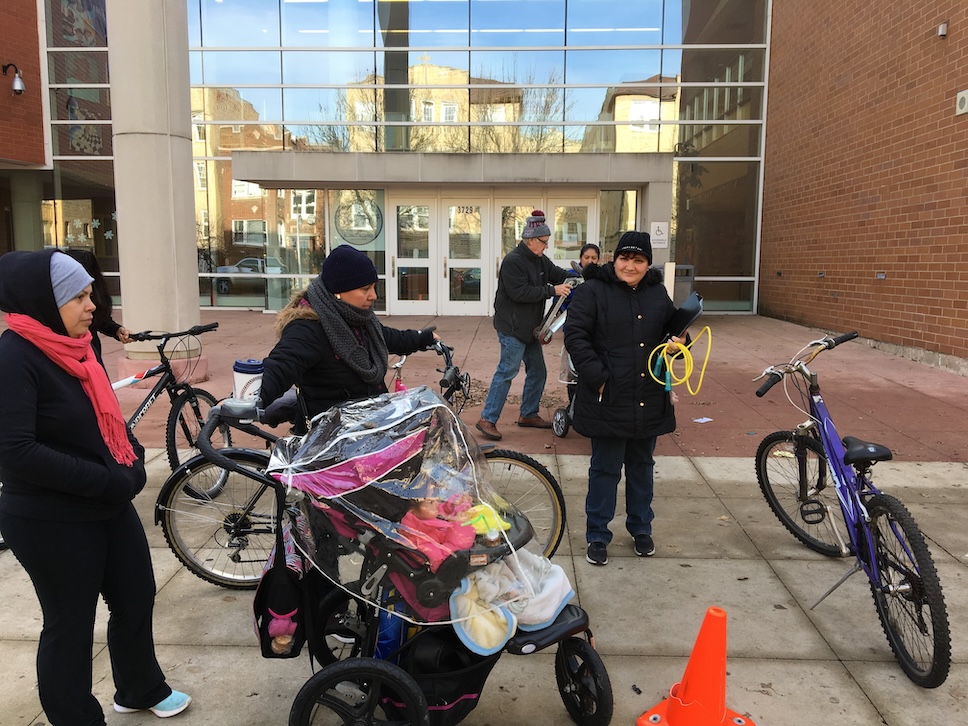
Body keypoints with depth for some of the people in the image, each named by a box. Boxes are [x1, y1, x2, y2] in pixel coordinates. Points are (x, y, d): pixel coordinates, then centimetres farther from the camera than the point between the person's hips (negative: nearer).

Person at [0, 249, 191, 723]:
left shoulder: (72, 346, 6)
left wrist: (133, 461, -2)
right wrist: (107, 480, -24)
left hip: (109, 507, 8)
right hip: (51, 523, -8)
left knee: (136, 599, 19)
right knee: (69, 624, 9)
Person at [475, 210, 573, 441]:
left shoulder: (540, 260, 11)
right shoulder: (513, 261, -17)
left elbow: (559, 274, 13)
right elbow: (520, 292, -24)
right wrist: (552, 290, -22)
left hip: (530, 327, 9)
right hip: (512, 328, -9)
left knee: (538, 371, 14)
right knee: (507, 371, -9)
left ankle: (528, 414, 27)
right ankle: (487, 420, -2)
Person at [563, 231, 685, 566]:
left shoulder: (658, 294, 9)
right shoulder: (592, 291, -8)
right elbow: (575, 336, -13)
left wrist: (677, 342, -2)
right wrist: (598, 377, -20)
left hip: (649, 401, 5)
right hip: (607, 399, -5)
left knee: (642, 467, 18)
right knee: (605, 469, 5)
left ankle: (641, 529, 35)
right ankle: (597, 536, 19)